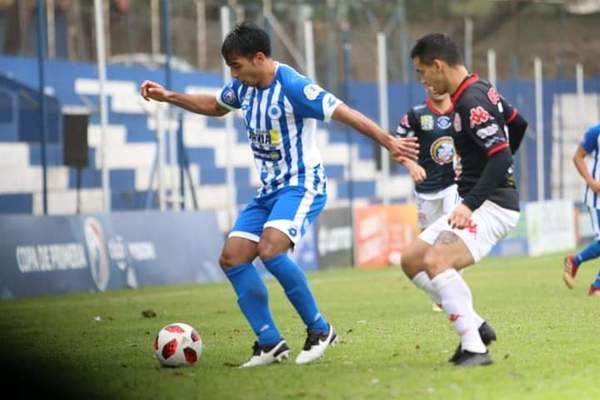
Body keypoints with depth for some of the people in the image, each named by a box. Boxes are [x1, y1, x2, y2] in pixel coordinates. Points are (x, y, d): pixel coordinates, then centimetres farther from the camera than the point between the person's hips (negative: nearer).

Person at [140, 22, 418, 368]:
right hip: (269, 189, 9)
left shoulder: (292, 86, -19)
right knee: (232, 258, -2)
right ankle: (270, 343, 4)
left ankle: (320, 330, -15)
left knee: (270, 250, -30)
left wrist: (388, 142, -24)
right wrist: (168, 97, 21)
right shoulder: (244, 86, 6)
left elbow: (345, 114, -20)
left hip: (301, 185, -9)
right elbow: (215, 106, 28)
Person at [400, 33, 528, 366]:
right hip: (475, 204, 11)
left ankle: (474, 348, -29)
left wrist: (469, 204, -32)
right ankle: (475, 325, 9)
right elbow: (519, 124, 26)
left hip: (492, 205, -11)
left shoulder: (471, 102, -19)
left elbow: (501, 157, -27)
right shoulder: (482, 90, 11)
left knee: (435, 261, -30)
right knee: (411, 260, 9)